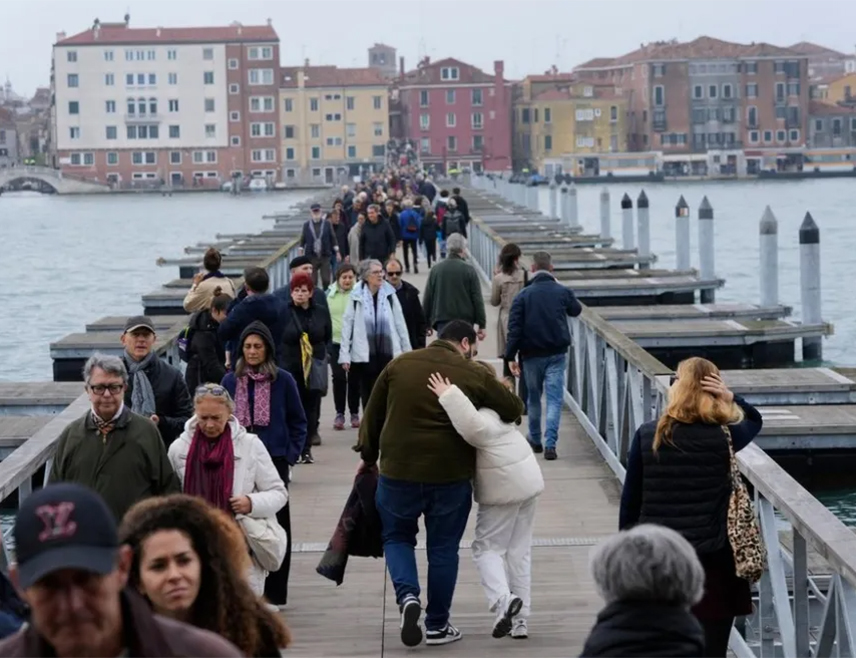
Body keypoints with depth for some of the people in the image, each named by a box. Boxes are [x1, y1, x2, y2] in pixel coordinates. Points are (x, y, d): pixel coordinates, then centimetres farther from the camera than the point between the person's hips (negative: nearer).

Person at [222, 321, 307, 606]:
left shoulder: (283, 380, -1)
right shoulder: (231, 381, 5)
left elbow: (298, 422, 5)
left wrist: (291, 455, -3)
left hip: (274, 461, -2)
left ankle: (275, 593, 9)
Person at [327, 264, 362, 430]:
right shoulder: (329, 294, 4)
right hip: (335, 342, 1)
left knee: (354, 379, 6)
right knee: (338, 378, -1)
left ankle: (354, 413, 18)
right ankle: (339, 413, 9)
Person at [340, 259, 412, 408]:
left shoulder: (389, 295, 2)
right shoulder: (356, 297, -3)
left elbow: (400, 324, 5)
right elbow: (347, 326, -2)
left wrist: (407, 351, 5)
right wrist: (344, 354, -6)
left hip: (388, 352, 1)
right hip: (364, 355, -1)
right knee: (368, 395, 5)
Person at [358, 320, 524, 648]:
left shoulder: (400, 364, 4)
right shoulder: (473, 375, -2)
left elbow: (373, 415, 9)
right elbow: (515, 409, 5)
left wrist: (367, 456, 20)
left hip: (398, 471, 1)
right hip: (450, 474, -1)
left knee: (397, 537, 20)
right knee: (443, 548, 13)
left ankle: (407, 595, -5)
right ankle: (437, 625, 19)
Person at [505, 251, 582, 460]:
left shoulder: (523, 295, -6)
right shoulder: (563, 292, -3)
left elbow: (514, 327, -10)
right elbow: (576, 310, 19)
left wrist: (511, 356, -6)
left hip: (532, 355, 0)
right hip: (557, 354, 0)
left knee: (534, 397, 17)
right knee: (555, 399, -3)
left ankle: (535, 440, 28)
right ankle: (550, 444, -15)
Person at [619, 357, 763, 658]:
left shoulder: (647, 436, -5)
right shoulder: (723, 437, -7)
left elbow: (630, 500, 0)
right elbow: (754, 420, 15)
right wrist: (731, 398, -4)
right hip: (712, 565, -1)